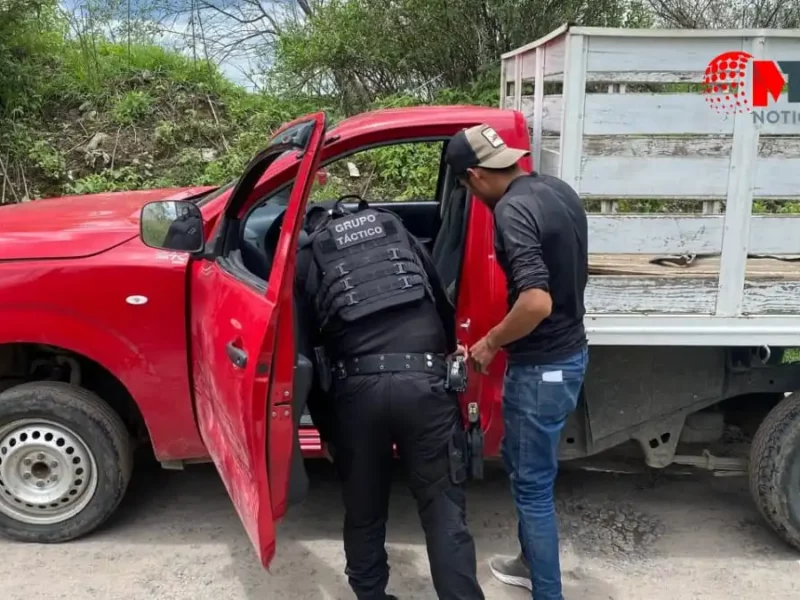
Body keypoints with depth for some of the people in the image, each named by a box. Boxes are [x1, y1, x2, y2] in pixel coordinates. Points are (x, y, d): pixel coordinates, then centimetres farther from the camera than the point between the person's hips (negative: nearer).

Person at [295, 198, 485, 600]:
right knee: (444, 512, 6)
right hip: (424, 382, 1)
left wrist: (326, 426, 22)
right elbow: (442, 303, 25)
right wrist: (448, 355, 40)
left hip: (357, 389, 0)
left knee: (363, 512, 19)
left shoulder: (306, 259, 16)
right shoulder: (395, 230, 22)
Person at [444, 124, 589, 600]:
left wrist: (491, 342, -16)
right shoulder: (559, 190, 5)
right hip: (571, 353, 10)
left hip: (542, 367, -10)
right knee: (525, 464, 26)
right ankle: (533, 561, 44)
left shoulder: (513, 210, -23)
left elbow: (536, 302, -34)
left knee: (533, 484, 6)